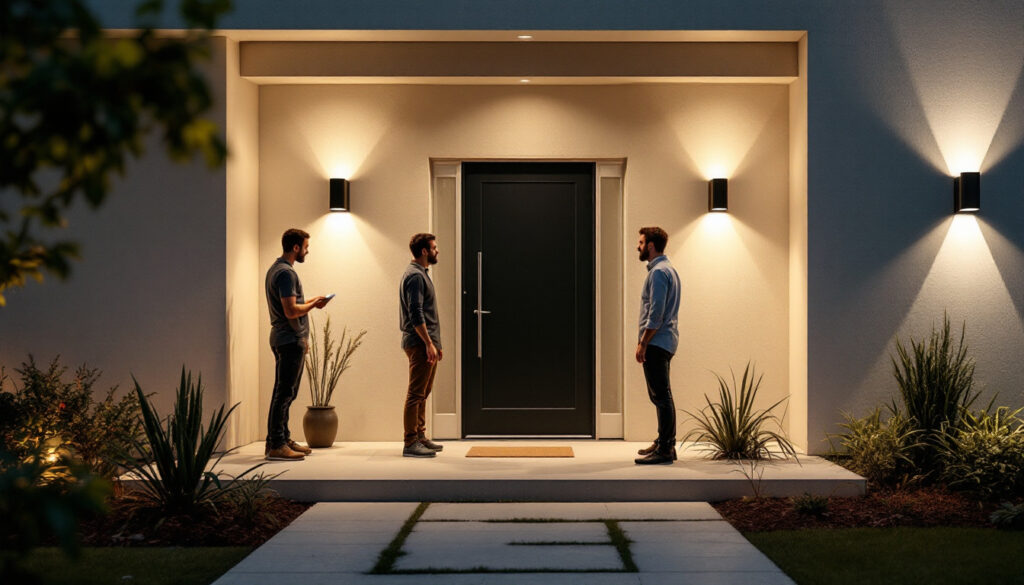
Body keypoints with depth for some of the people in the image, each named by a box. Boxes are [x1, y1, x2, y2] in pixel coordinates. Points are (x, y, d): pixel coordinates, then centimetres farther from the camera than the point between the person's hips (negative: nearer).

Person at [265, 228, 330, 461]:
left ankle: (283, 440, 21)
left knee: (285, 392, 14)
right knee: (284, 393, -9)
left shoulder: (275, 269, 16)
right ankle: (276, 446, -7)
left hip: (285, 339, 11)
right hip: (291, 340, -11)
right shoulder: (286, 272, -16)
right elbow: (291, 311, -23)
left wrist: (309, 302, 15)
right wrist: (313, 304, -9)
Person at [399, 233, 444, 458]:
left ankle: (420, 437, 19)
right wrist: (428, 343, -22)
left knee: (422, 394, 13)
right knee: (416, 394, -8)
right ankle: (411, 443, -6)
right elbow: (416, 314, -20)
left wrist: (435, 344, 23)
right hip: (420, 343, -10)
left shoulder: (421, 274, 19)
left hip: (426, 342, 10)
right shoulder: (415, 275, -13)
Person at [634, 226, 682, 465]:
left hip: (657, 342, -11)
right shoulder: (666, 269, 17)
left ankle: (664, 451, -7)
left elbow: (656, 314, -22)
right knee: (662, 395, 15)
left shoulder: (658, 272, -15)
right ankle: (665, 443, 22)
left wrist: (643, 343, -18)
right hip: (665, 341, 11)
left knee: (661, 396, -9)